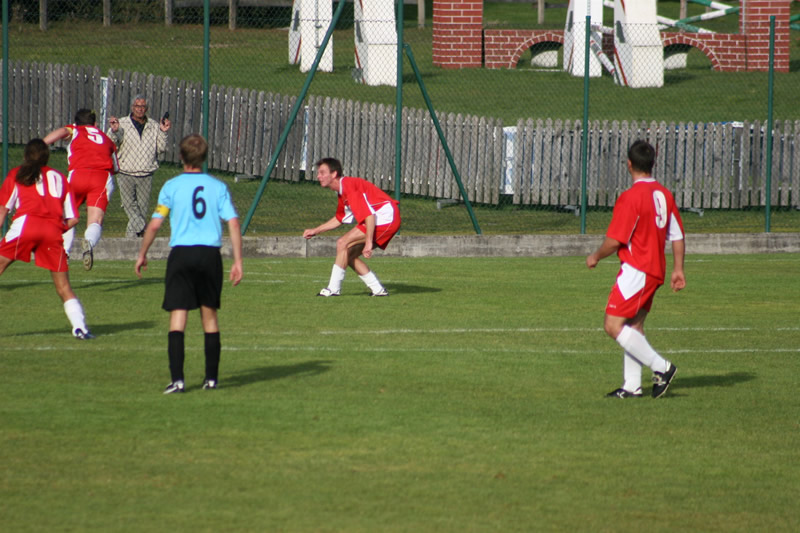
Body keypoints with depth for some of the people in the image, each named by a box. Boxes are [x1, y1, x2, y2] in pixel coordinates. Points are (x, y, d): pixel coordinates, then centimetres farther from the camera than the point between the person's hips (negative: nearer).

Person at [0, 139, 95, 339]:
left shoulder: (17, 174, 21)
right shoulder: (59, 178, 25)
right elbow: (72, 219, 19)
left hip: (26, 224, -2)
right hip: (53, 231, 2)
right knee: (64, 287, 9)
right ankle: (79, 325, -7)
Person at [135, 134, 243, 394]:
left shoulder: (172, 186, -1)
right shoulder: (218, 187, 5)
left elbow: (154, 225, -1)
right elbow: (233, 224, -1)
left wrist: (142, 255, 12)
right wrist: (238, 262, 3)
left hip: (181, 254, -2)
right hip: (211, 255, 2)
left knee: (177, 317, -4)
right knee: (209, 315, 14)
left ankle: (177, 379, -15)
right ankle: (212, 377, 18)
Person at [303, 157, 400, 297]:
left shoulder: (349, 186, -18)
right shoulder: (342, 191, 14)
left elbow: (369, 215, -25)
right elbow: (339, 219, 29)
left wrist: (368, 242, -29)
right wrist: (315, 231, 23)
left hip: (385, 218, -10)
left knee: (343, 243, -16)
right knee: (349, 255, 10)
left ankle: (334, 288, -13)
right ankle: (378, 290, 12)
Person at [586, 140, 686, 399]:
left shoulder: (631, 197, -16)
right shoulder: (664, 194, 8)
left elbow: (615, 241, -17)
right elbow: (677, 236, 12)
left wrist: (596, 256, 1)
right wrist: (678, 269, 19)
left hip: (636, 269, -9)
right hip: (655, 271, 9)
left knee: (614, 326, -9)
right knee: (634, 326, 14)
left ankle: (661, 367, -11)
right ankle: (632, 385, 13)